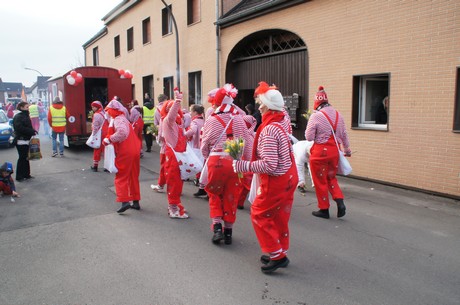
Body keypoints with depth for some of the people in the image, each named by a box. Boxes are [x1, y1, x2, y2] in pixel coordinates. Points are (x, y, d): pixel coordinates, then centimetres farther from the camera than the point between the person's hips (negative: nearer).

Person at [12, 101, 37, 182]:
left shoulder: (25, 115, 16)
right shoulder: (18, 117, -12)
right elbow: (19, 128, -22)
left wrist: (33, 131, 1)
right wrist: (32, 131, -19)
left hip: (26, 140, 9)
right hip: (21, 141, -9)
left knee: (26, 158, 13)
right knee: (22, 158, -5)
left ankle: (26, 174, 22)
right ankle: (19, 177, 3)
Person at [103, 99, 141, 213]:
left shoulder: (118, 119, -10)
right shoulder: (122, 118, 20)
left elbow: (122, 132, -28)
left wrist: (109, 139, -20)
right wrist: (110, 139, 8)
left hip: (125, 152, -9)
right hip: (134, 151, 9)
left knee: (121, 177, -2)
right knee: (133, 177, 13)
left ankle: (124, 201, -11)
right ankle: (136, 202, 18)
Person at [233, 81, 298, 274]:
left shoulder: (269, 130, -23)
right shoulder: (281, 124, 6)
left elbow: (269, 165, -28)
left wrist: (243, 166, -24)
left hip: (276, 181, -9)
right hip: (288, 178, 9)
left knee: (259, 214, 6)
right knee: (279, 216, 19)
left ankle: (276, 255, 11)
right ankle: (280, 253, 32)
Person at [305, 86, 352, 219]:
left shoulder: (316, 116, -15)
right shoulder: (338, 115, 4)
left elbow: (309, 137, -13)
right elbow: (344, 135, 13)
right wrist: (347, 150, 26)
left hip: (320, 152, -6)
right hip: (334, 151, 6)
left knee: (320, 181, 8)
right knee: (331, 177, 22)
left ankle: (324, 209, 17)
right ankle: (340, 201, 7)